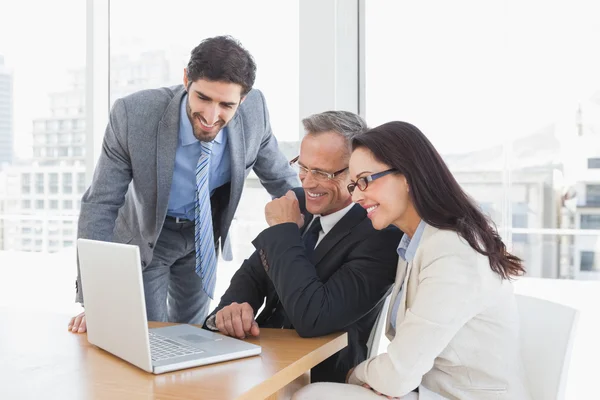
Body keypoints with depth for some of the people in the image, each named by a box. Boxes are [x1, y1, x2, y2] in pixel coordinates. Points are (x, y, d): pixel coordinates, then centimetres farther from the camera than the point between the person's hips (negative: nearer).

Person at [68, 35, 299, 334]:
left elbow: (280, 178, -7)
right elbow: (100, 207, -25)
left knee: (192, 332, 19)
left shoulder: (254, 110, -25)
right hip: (145, 236, -2)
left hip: (206, 233, 3)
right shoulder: (132, 115, -32)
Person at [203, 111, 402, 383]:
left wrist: (284, 230, -20)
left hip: (322, 376, -6)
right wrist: (232, 309, -15)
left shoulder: (381, 233, -20)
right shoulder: (299, 203, 0)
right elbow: (253, 272, 6)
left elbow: (313, 318, -27)